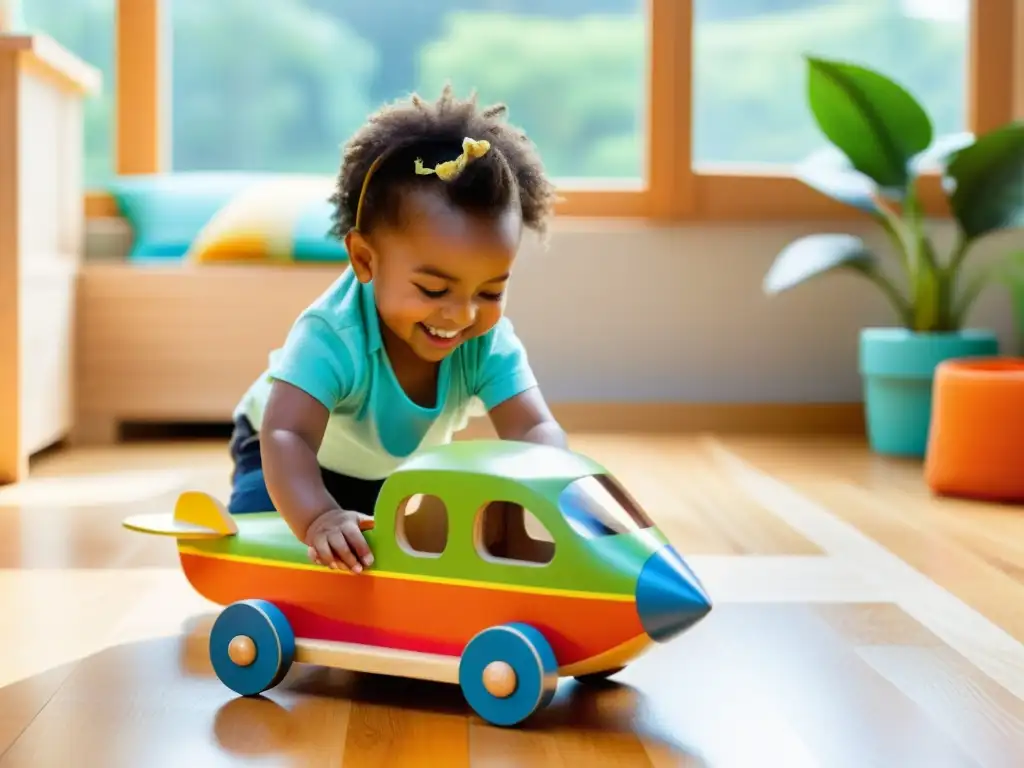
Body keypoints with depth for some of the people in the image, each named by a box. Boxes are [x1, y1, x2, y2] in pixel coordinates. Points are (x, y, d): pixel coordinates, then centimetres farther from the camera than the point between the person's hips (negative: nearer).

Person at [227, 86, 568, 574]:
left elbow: (535, 431, -36)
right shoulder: (331, 336, -43)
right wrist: (318, 518, -71)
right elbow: (286, 437, -52)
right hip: (307, 461, -4)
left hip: (399, 470, 4)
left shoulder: (489, 342, -29)